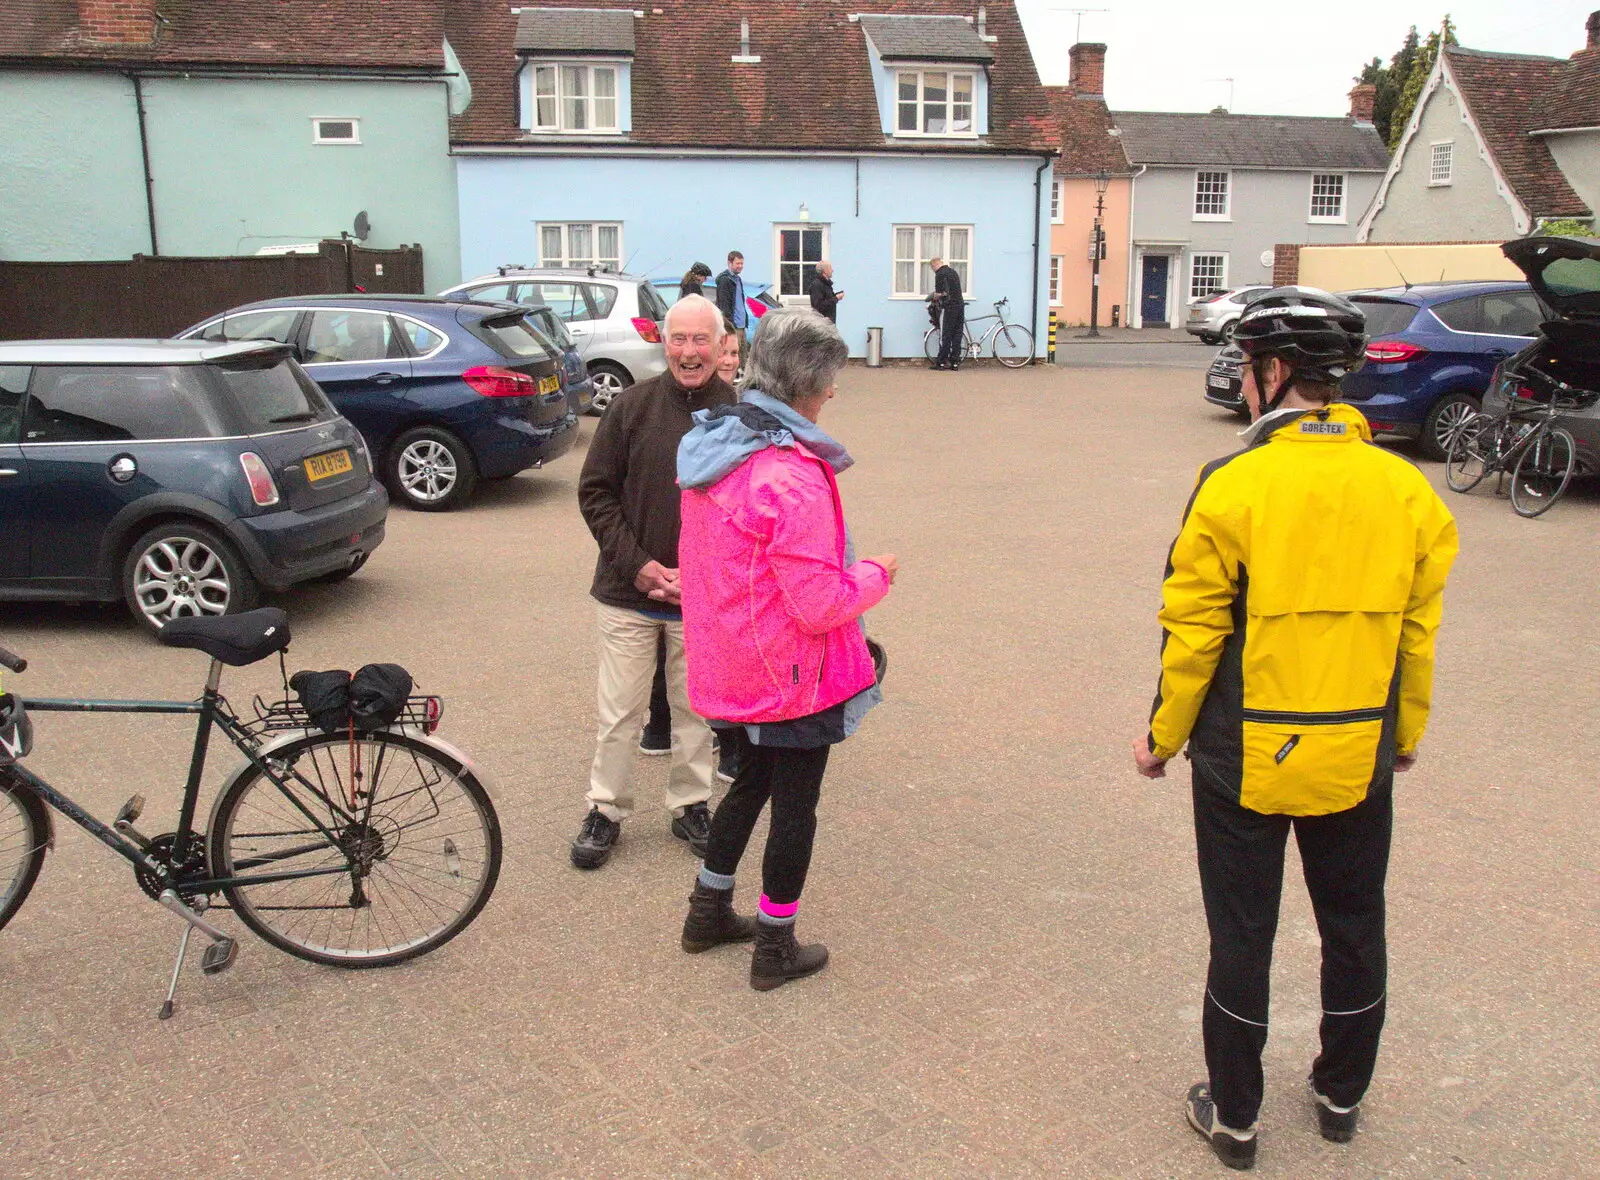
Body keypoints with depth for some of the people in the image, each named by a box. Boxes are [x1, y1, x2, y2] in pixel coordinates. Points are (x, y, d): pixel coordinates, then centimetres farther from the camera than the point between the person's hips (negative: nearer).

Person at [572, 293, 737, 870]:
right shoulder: (632, 405, -4)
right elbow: (595, 492, 0)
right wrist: (636, 564, -10)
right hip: (629, 590, 0)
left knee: (696, 708, 14)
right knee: (619, 712, 8)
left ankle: (690, 804, 31)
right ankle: (606, 809, 24)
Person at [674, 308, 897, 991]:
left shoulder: (709, 447, 2)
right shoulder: (792, 474, -27)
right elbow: (820, 604, -26)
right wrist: (875, 574, -8)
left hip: (728, 669, 8)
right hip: (791, 676, -8)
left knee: (752, 781, 27)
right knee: (795, 806, 10)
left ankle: (708, 913, 41)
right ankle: (775, 951, 26)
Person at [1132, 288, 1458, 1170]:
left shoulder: (1233, 485, -17)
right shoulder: (1405, 489, -4)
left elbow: (1193, 632, -12)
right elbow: (1420, 631, 4)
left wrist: (1164, 736, 1)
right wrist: (1406, 732, 19)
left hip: (1244, 756, -3)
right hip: (1358, 756, 4)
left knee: (1242, 934, 11)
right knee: (1353, 926, 21)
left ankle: (1233, 1115, 25)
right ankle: (1341, 1095, 39)